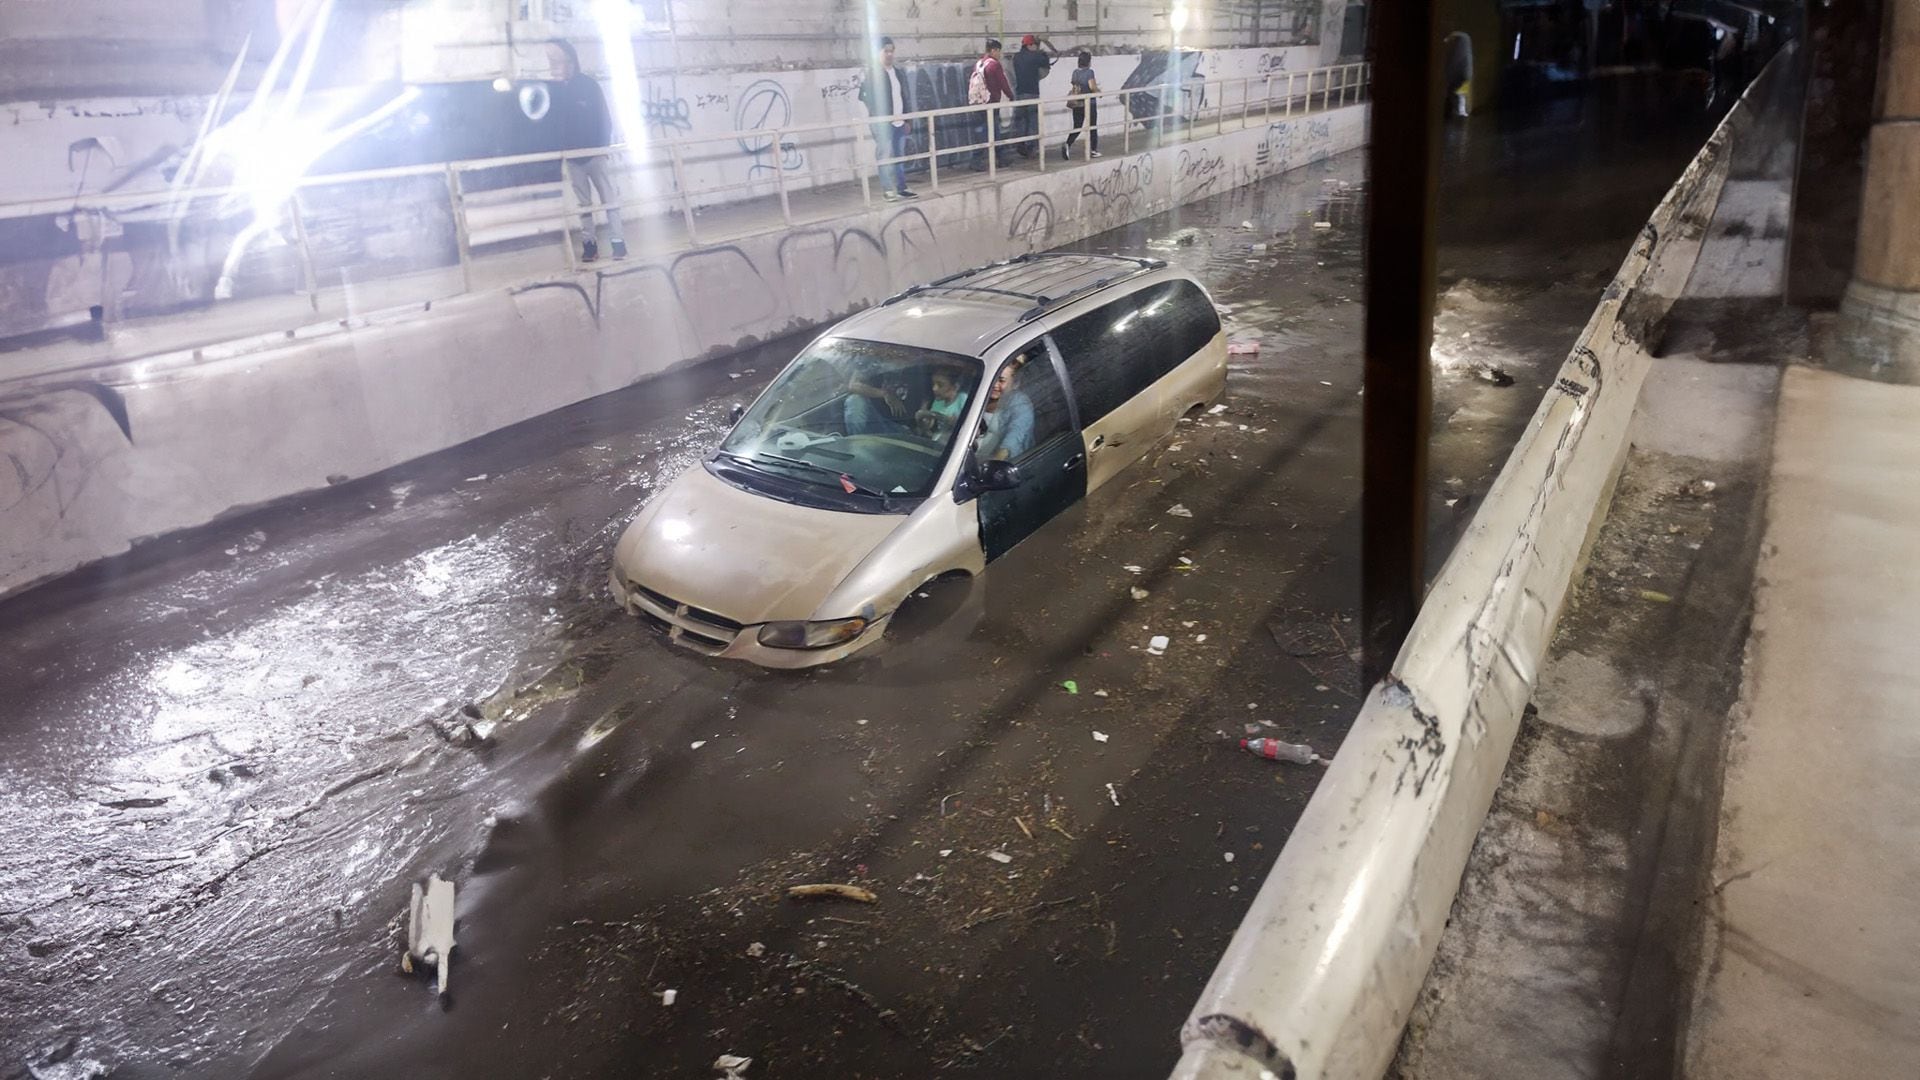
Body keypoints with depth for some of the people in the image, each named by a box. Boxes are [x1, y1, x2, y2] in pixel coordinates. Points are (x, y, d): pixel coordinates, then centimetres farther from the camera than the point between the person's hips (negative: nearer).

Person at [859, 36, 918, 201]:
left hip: (899, 122, 7)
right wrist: (876, 118, -16)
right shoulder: (872, 73, -4)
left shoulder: (897, 72, 17)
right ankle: (889, 190, -5)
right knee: (886, 157, -7)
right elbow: (866, 97, -9)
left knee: (900, 157, 8)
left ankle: (901, 189, 13)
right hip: (883, 123, -7)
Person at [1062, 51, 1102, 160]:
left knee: (1077, 127, 7)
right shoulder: (1089, 72, -13)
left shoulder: (1075, 72, 6)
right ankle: (1093, 150, 17)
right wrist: (1099, 91, -3)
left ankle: (1067, 145, -16)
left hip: (1077, 104, 5)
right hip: (1089, 103, -5)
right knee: (1092, 127, 10)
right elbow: (1092, 87, -24)